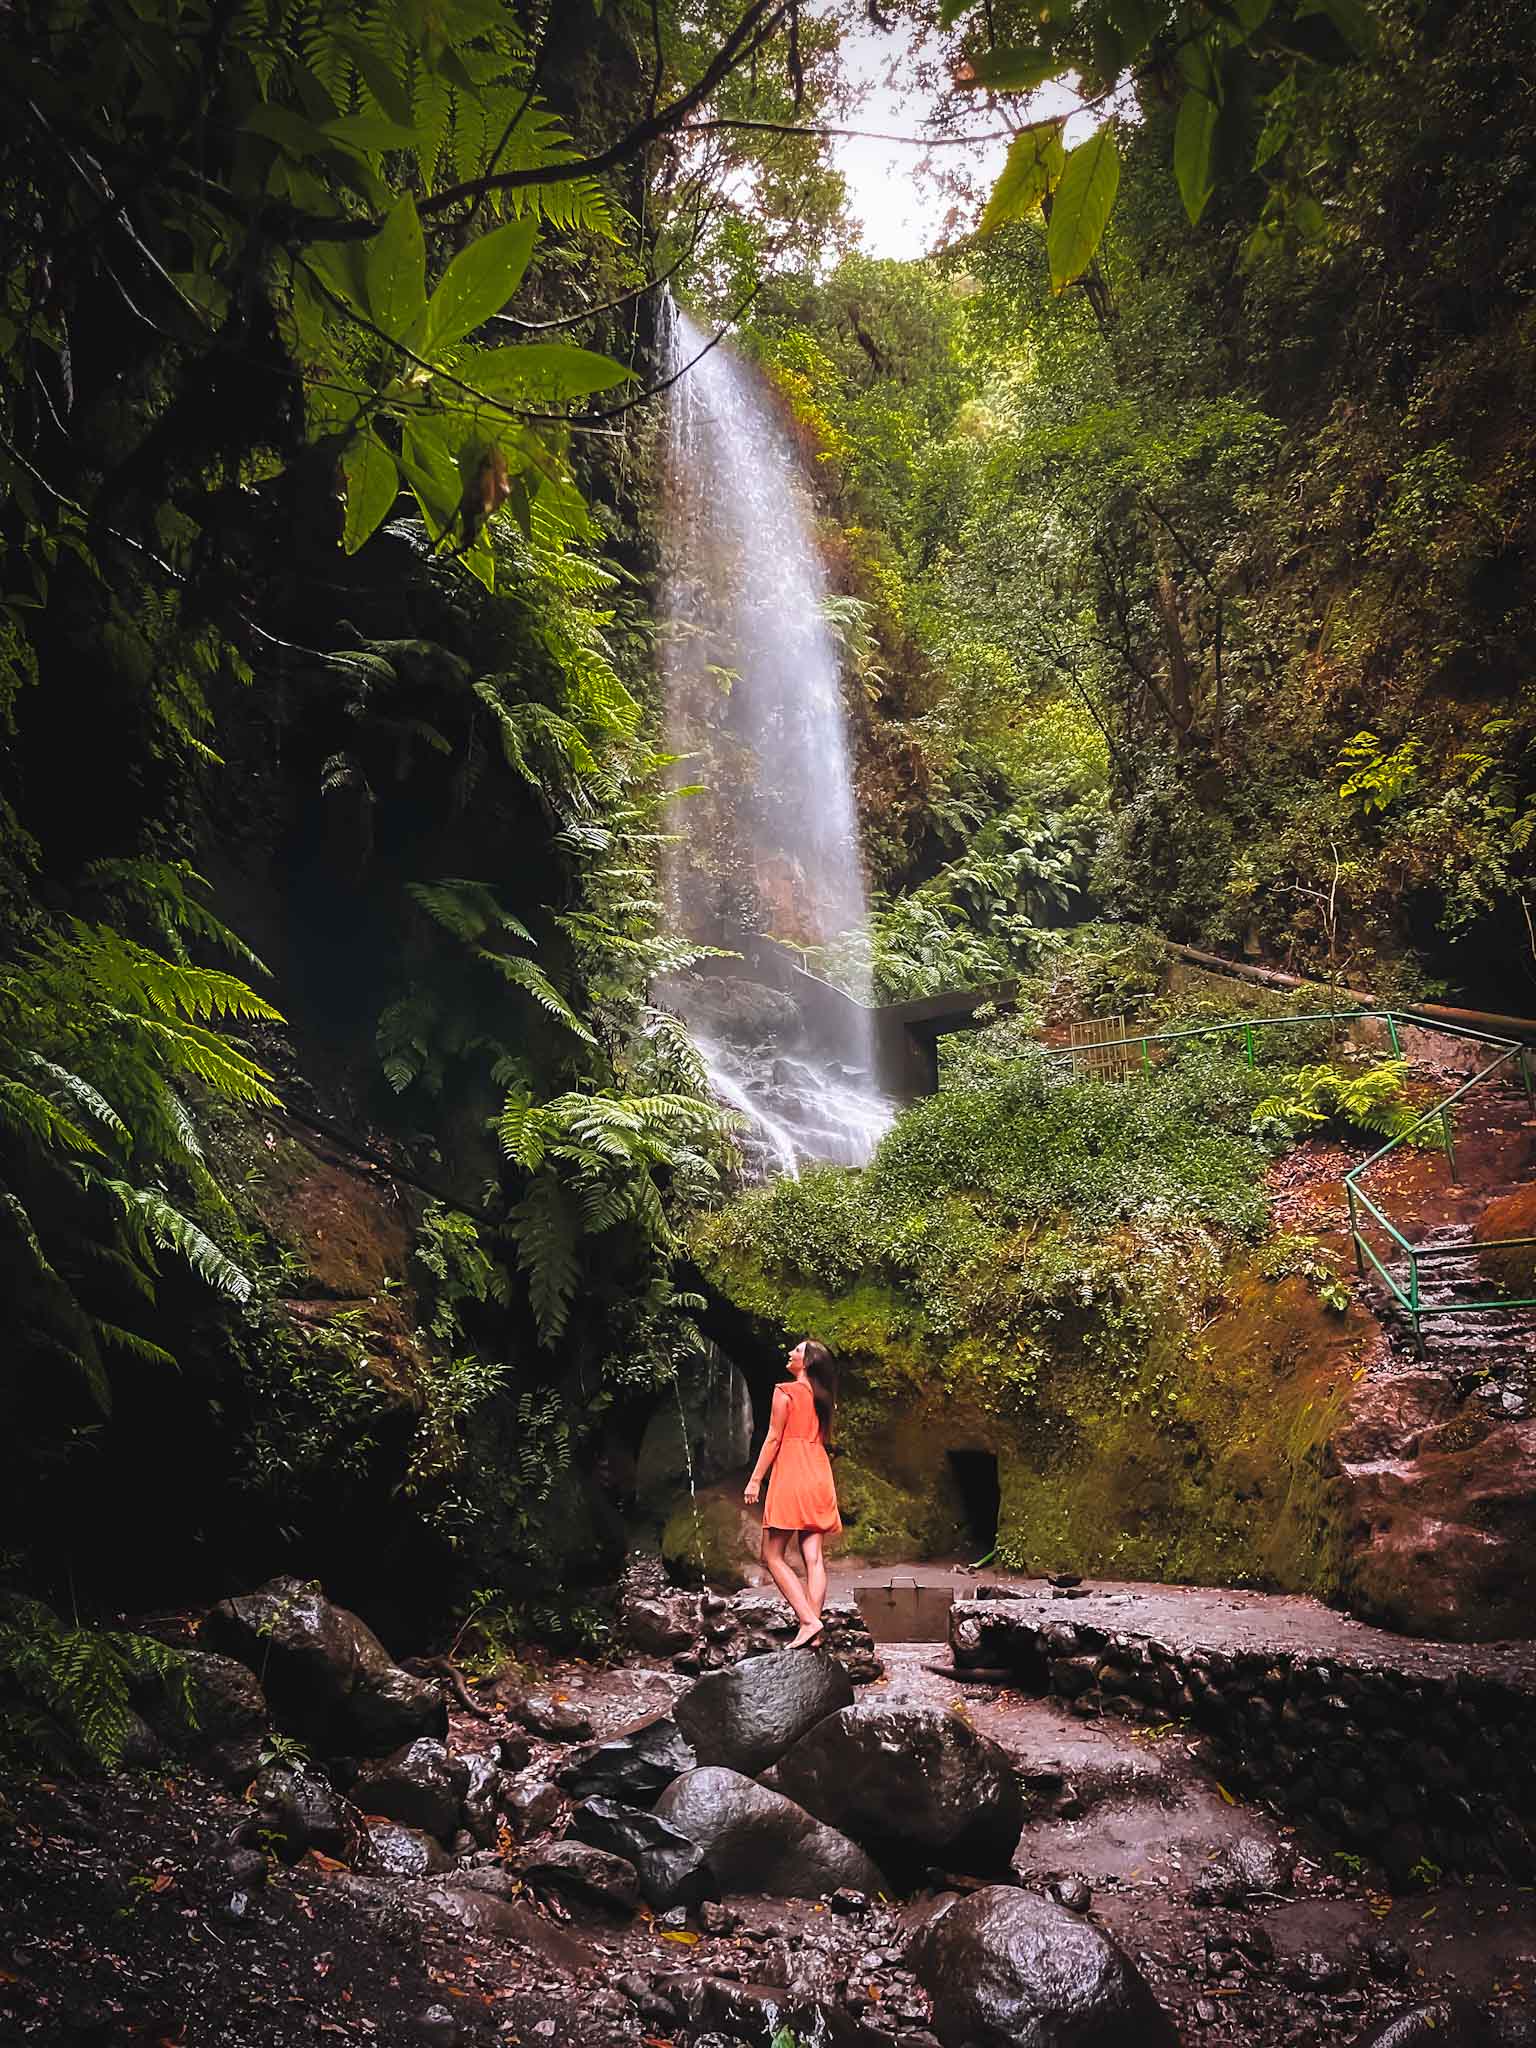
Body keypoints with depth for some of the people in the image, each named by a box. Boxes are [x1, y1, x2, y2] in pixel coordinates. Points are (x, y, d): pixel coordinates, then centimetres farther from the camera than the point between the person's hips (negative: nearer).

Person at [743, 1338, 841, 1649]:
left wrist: (755, 1479, -6)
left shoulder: (785, 1391, -7)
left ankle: (808, 1621, -12)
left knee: (773, 1555, -1)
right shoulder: (823, 1397, 12)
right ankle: (813, 1630, -2)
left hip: (791, 1473, -7)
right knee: (814, 1557, 2)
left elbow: (773, 1438, -8)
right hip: (819, 1475, 7)